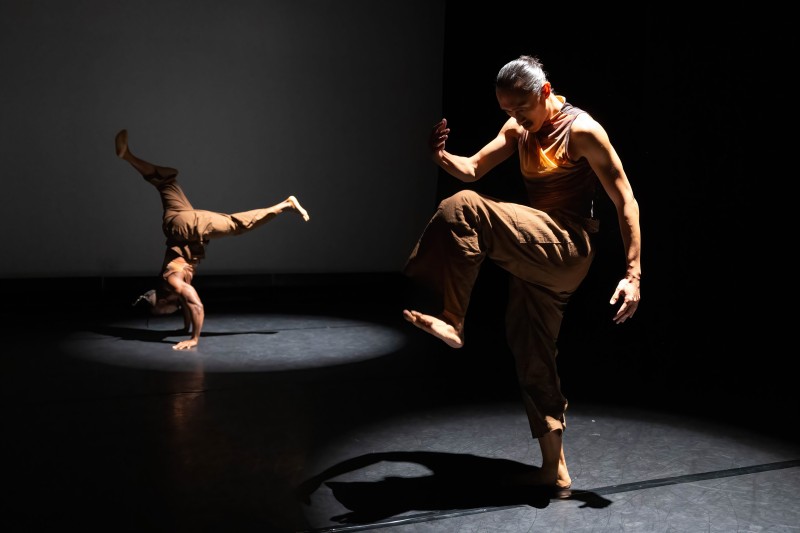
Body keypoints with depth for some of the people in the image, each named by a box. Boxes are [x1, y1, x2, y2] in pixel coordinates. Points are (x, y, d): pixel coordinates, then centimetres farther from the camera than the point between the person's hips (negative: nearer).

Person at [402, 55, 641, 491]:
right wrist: (442, 158, -14)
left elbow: (625, 201, -11)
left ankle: (450, 321, -21)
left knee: (463, 210, -24)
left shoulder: (582, 130, -10)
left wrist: (633, 274, -18)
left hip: (568, 249, -8)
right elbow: (473, 169, 10)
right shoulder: (519, 128, 12)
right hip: (536, 255, 8)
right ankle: (554, 469, 20)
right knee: (532, 355, 10)